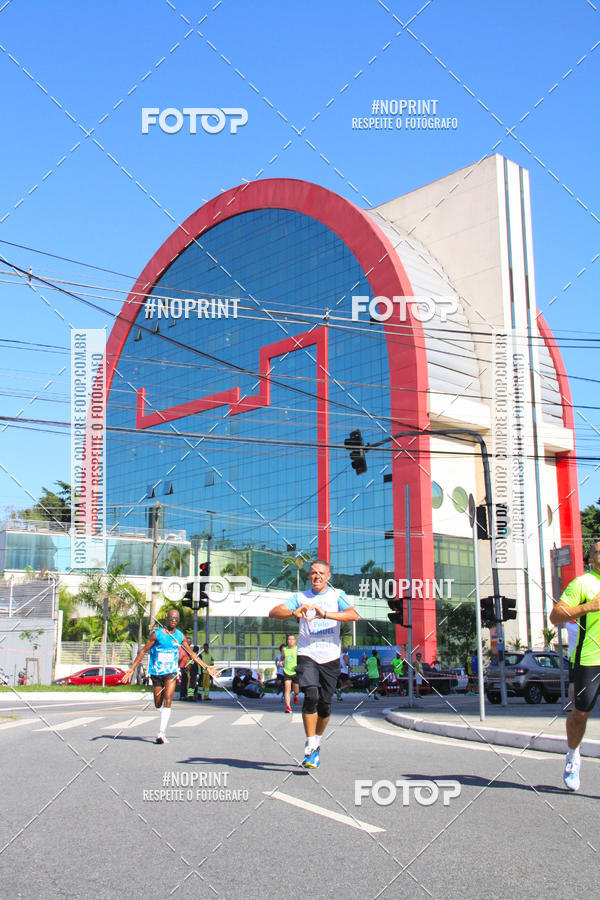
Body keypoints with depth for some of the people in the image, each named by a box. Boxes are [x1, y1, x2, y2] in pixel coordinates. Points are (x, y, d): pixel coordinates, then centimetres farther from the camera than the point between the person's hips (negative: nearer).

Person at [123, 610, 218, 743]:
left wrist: (207, 667, 12)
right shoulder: (157, 634, -6)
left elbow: (192, 654, 13)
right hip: (156, 672, -1)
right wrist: (132, 668, -8)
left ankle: (161, 733, -16)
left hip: (171, 672, 1)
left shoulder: (180, 636, 3)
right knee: (158, 705, 9)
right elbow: (143, 651, -2)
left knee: (167, 701, -17)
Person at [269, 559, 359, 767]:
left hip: (330, 657, 1)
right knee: (311, 696, -19)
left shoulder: (337, 595, 5)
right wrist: (294, 613, -22)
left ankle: (316, 743, 27)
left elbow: (353, 615, -12)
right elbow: (274, 612, -1)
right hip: (307, 654, 0)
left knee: (324, 704, 4)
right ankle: (310, 748, -13)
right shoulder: (300, 597, 9)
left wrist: (325, 614, -26)